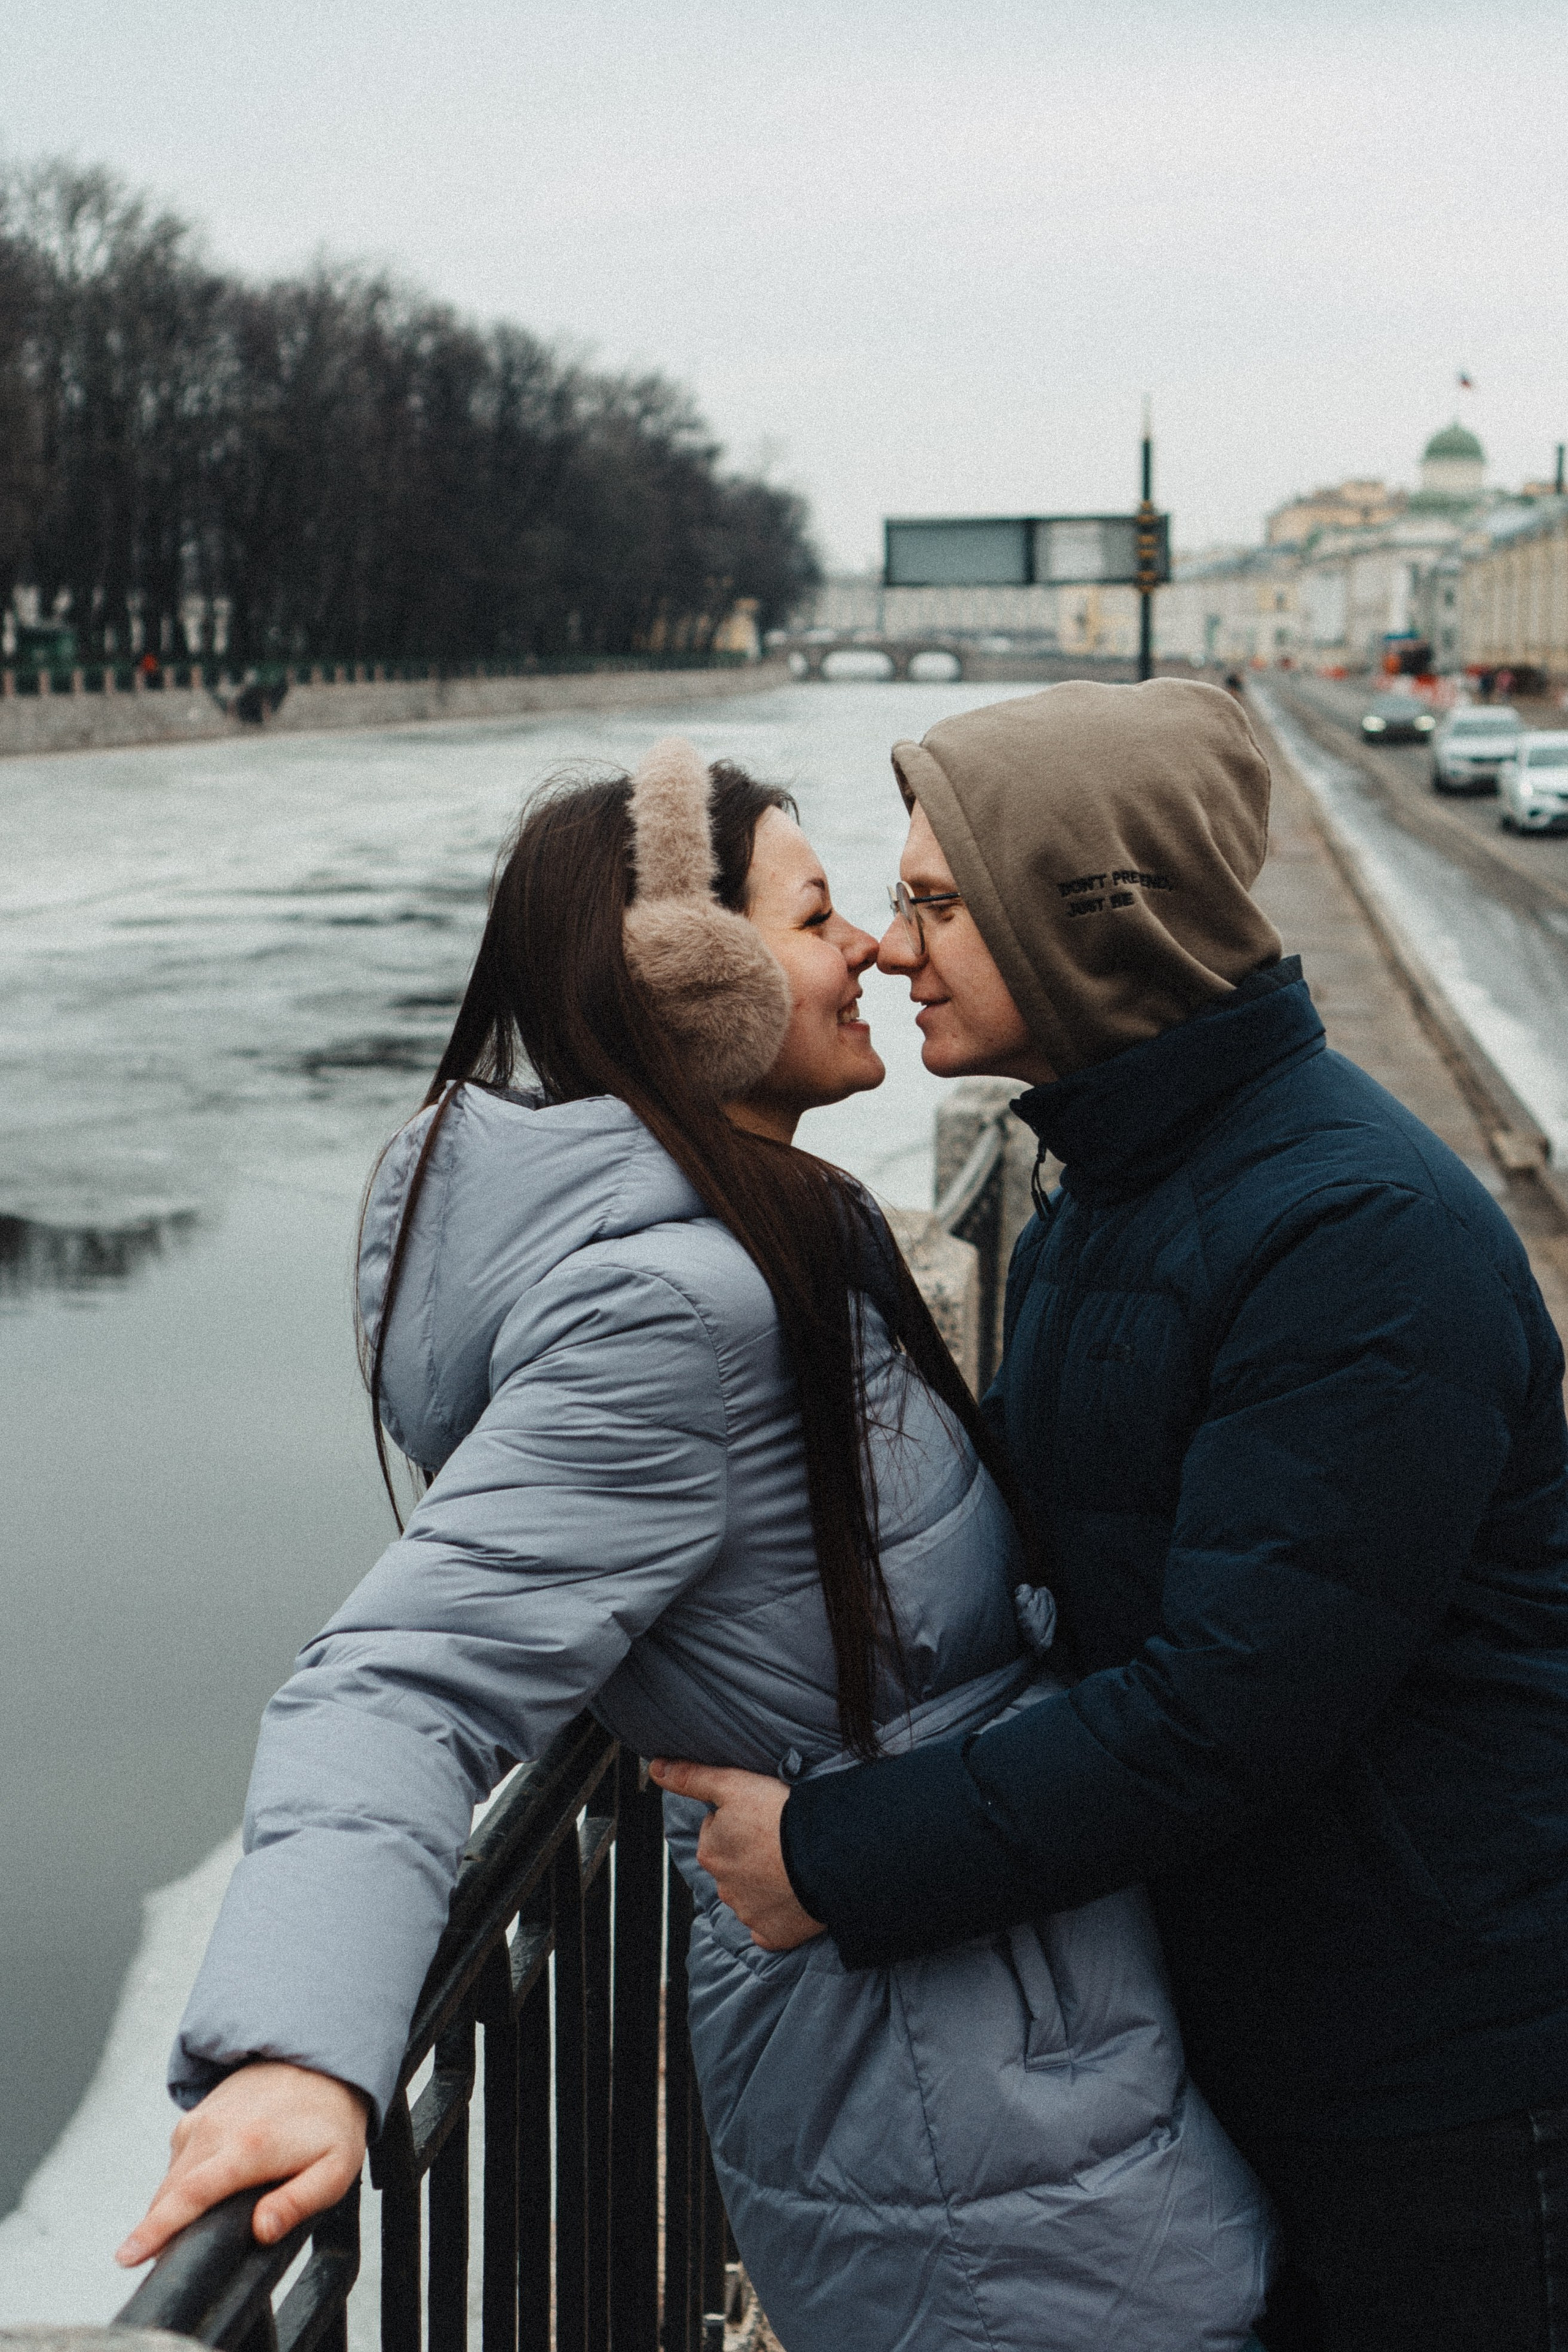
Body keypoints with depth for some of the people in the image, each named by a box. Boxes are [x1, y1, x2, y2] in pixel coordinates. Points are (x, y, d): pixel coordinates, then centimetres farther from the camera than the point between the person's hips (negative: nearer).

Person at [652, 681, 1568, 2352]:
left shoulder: (1365, 1238, -26)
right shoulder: (1107, 1196, 6)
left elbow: (1229, 1705, -29)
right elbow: (1014, 1507, 14)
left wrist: (841, 1858, -24)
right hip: (1230, 2012, 9)